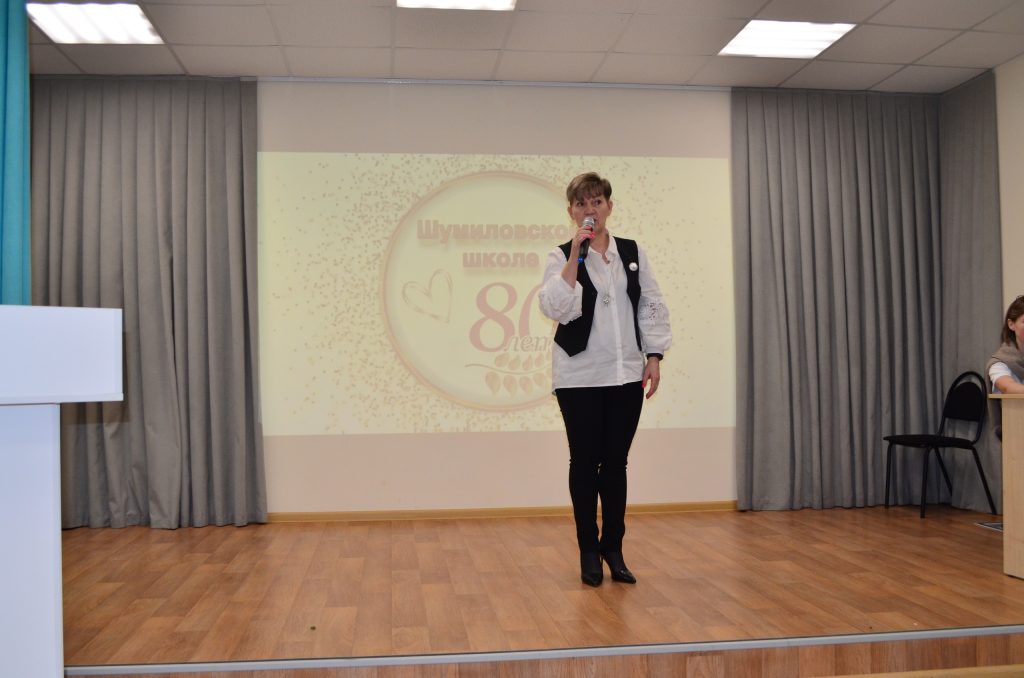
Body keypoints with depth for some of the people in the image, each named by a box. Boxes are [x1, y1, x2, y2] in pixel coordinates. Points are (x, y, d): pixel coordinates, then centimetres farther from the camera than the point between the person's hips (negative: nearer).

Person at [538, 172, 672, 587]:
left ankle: (613, 547, 21)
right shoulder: (561, 257, -1)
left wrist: (654, 356, 2)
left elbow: (652, 307, 10)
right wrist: (576, 256, -20)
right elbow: (554, 308, -17)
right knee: (585, 462, 4)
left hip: (627, 374, 3)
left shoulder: (633, 253, 9)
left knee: (616, 462, 8)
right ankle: (588, 550, 17)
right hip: (580, 376, -3)